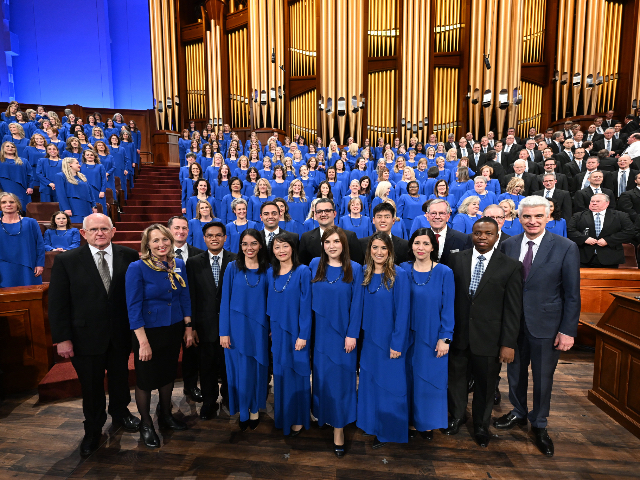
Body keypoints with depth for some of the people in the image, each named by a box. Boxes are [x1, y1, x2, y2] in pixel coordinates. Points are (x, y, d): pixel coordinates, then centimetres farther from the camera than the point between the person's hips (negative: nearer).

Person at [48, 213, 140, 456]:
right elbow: (57, 303, -6)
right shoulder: (66, 260, -8)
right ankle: (93, 431, 40)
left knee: (120, 379, 21)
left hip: (120, 334, 1)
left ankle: (120, 413, 49)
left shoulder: (129, 256, -7)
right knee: (91, 386, 16)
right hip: (86, 336, -1)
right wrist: (62, 338, -8)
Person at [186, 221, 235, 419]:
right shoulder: (194, 262, 0)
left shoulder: (236, 261, -4)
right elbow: (191, 297, -2)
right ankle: (208, 401, 37)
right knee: (207, 365, 15)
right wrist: (192, 325, -5)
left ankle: (227, 394, 40)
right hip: (206, 324, 1)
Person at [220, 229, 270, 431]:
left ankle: (255, 409, 32)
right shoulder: (233, 267, -4)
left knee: (257, 369, 12)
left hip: (259, 327, 1)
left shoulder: (267, 269, 0)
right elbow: (225, 301, -3)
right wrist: (224, 332, -6)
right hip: (237, 326, -1)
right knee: (240, 370, 8)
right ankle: (243, 411, 29)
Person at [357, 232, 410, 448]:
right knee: (370, 383, 17)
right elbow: (361, 307, 6)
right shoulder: (364, 274, 1)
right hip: (370, 339, 5)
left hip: (391, 341, -5)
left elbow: (402, 312, -15)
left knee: (390, 387, 8)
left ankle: (390, 431, 30)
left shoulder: (399, 275, -15)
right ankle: (374, 425, 38)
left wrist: (397, 344, -15)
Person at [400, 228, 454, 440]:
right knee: (409, 378, 11)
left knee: (431, 380, 11)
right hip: (408, 335, 1)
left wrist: (445, 338, -8)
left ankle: (428, 422, 33)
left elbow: (448, 308, -5)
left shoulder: (444, 273, -7)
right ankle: (410, 420, 31)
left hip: (433, 337, -1)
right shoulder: (402, 270, -3)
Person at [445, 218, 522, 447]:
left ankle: (481, 426, 40)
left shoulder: (511, 266, -5)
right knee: (456, 378, 17)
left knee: (485, 384, 15)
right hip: (458, 334, 2)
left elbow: (513, 309, -5)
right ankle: (456, 417, 43)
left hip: (488, 337, -1)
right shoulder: (457, 259, 0)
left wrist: (509, 343, -7)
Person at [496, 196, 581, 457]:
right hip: (513, 322, 3)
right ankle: (518, 413, 42)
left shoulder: (566, 248, -9)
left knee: (543, 377, 12)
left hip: (545, 325, -2)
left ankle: (539, 424, 36)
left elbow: (572, 294, -7)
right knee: (515, 372, 18)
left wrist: (568, 330, -9)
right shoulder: (508, 245, -2)